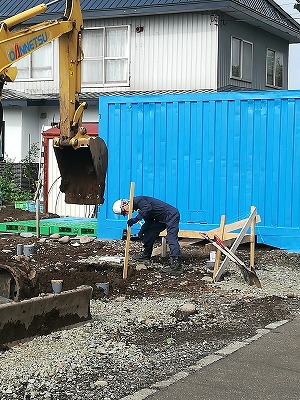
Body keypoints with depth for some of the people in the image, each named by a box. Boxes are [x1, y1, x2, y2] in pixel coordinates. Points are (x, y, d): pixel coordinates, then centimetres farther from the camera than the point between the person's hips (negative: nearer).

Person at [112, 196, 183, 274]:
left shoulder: (137, 200, -14)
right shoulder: (137, 207, 15)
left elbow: (148, 208, -33)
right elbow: (148, 222, 14)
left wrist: (136, 219, -34)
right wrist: (141, 232, 4)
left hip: (171, 214, -10)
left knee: (171, 238, -20)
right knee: (149, 233, 14)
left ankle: (176, 265, -30)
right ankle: (146, 254, 32)